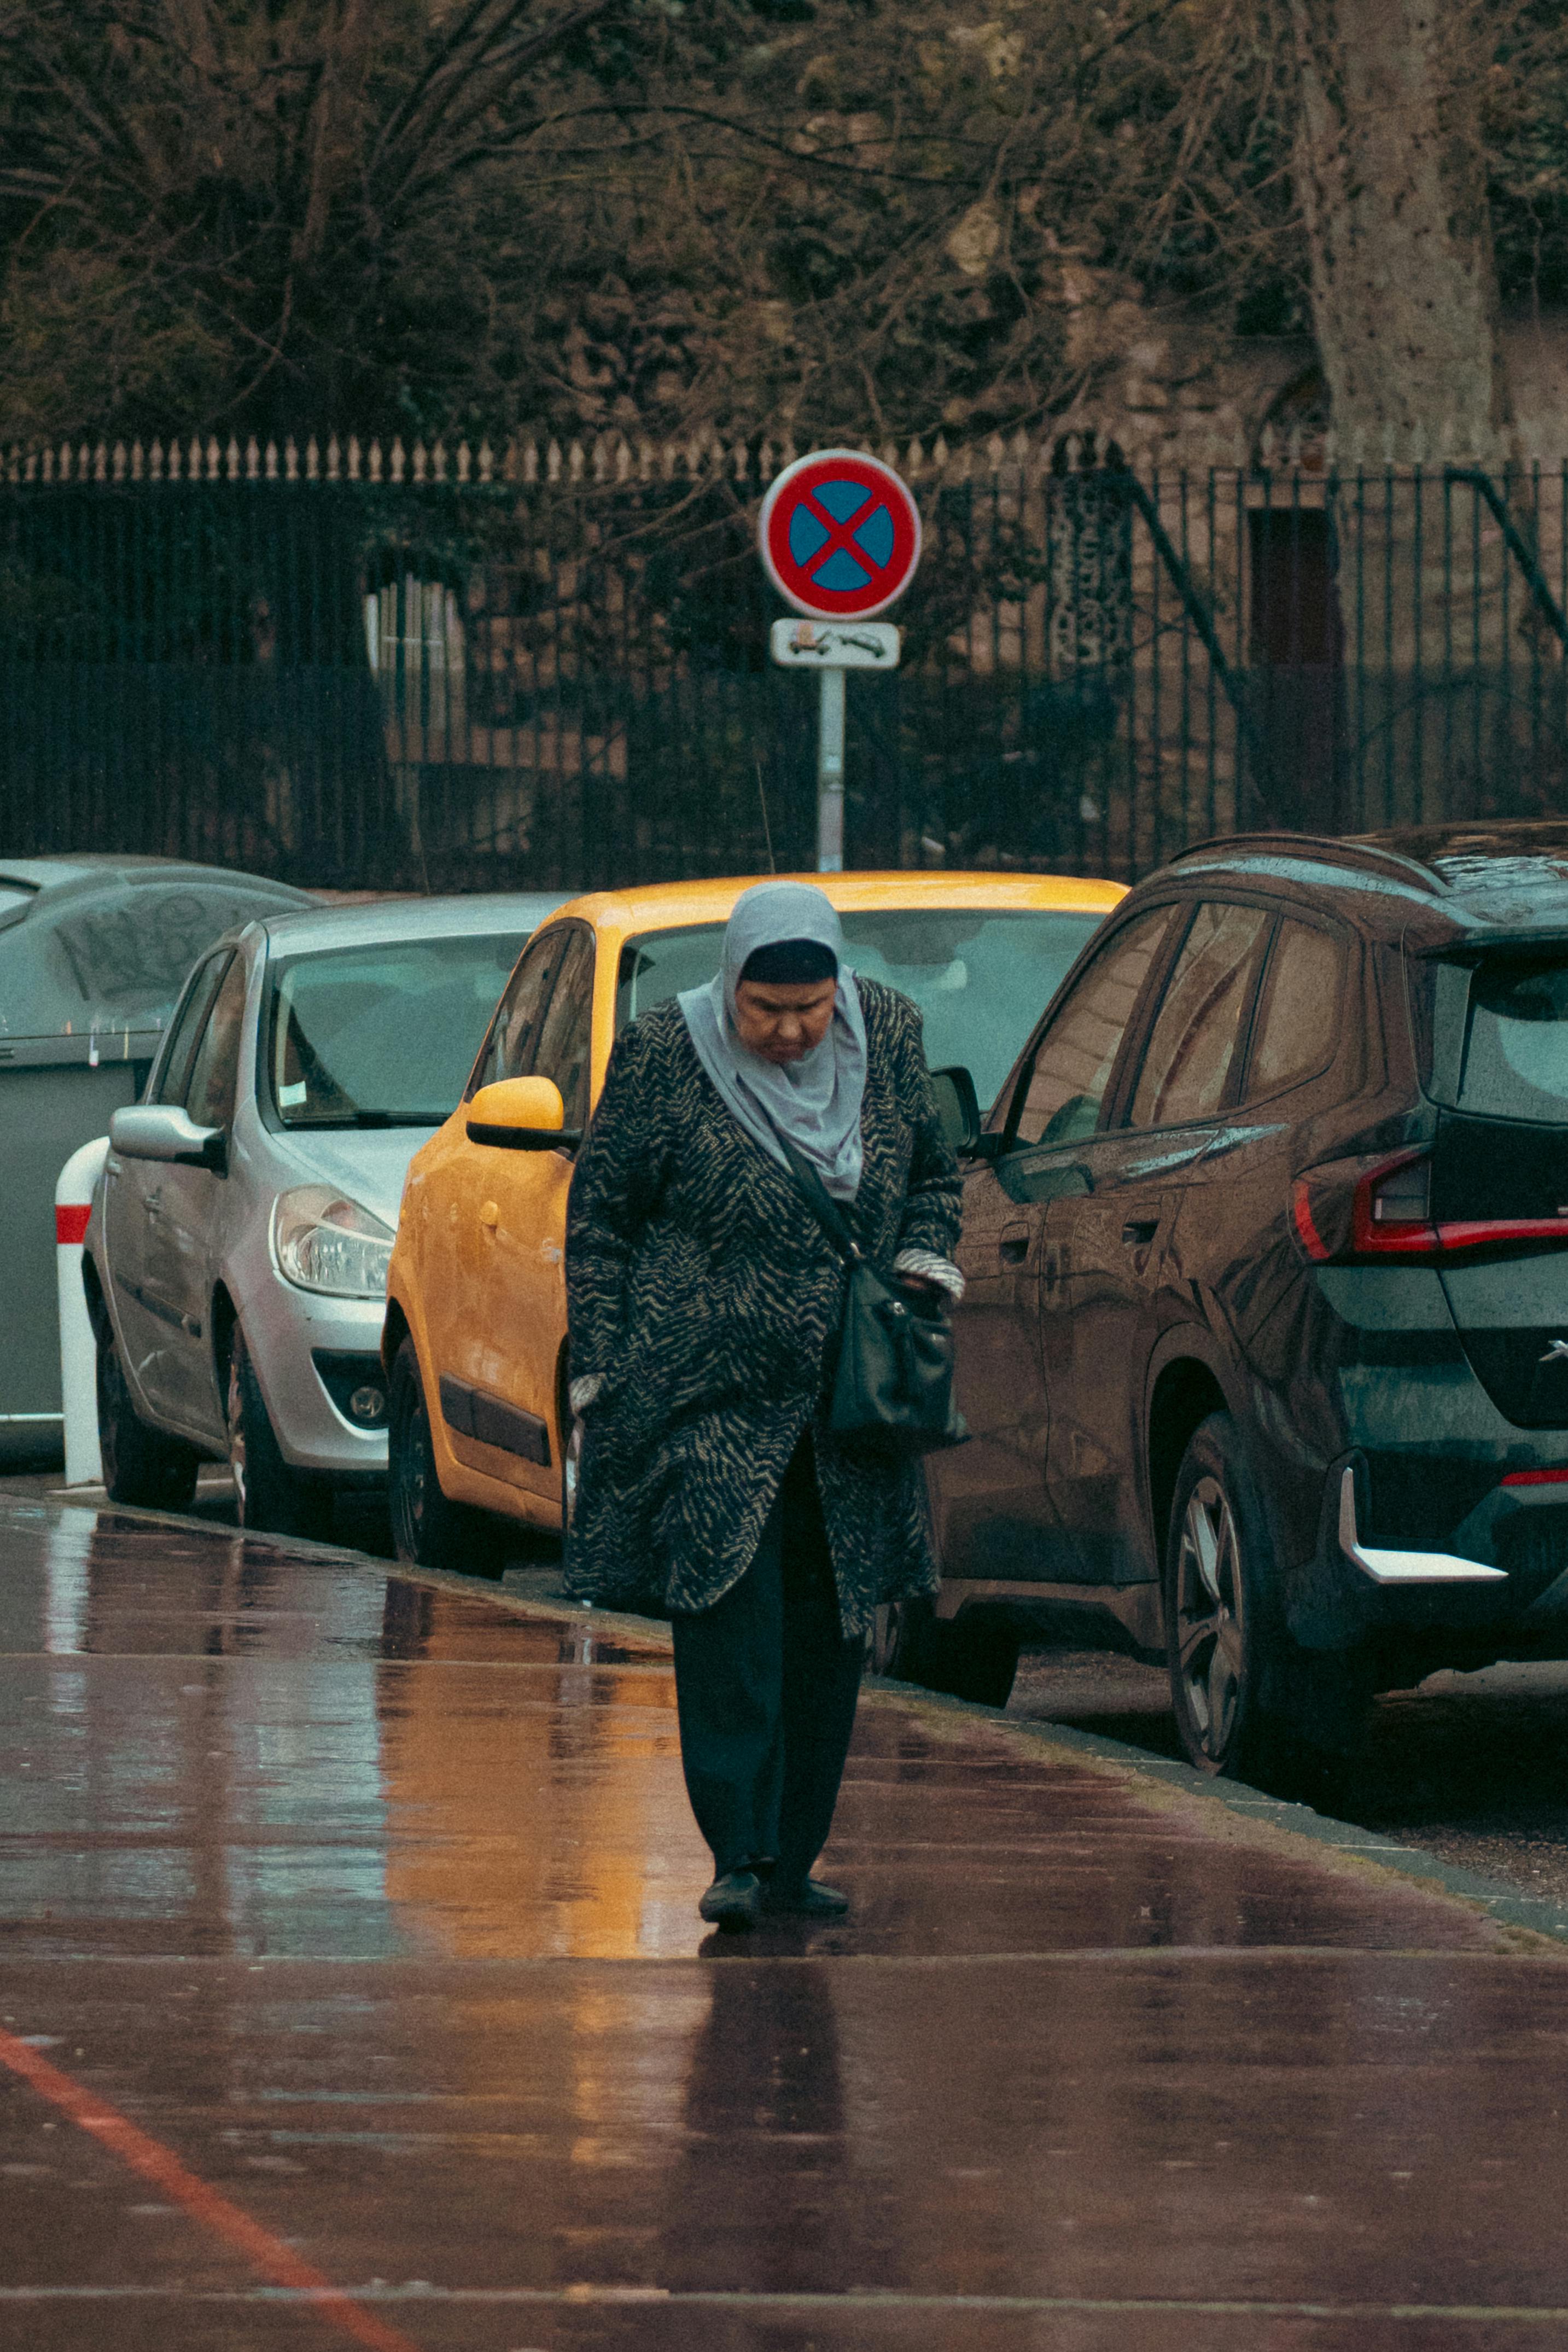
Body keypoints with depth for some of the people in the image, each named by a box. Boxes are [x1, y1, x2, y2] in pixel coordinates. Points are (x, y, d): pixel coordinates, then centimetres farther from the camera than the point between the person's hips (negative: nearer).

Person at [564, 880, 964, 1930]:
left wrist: (924, 1258, -1)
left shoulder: (888, 1035, 2)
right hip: (711, 1397, -4)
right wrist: (601, 1366, -4)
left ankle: (795, 1859, 15)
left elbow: (935, 1175, 18)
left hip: (846, 1402, 4)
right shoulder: (663, 1055, -9)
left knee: (830, 1628, 6)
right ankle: (739, 1855, -14)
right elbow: (600, 1214, -1)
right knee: (730, 1612, -15)